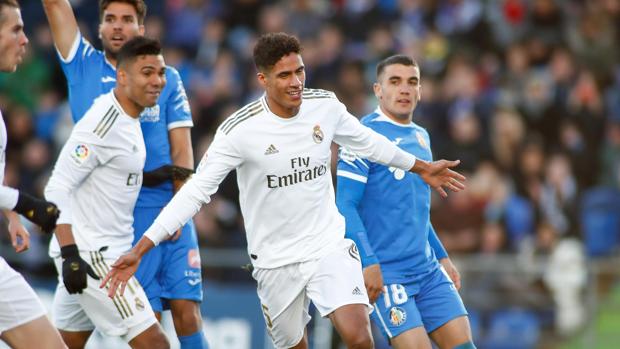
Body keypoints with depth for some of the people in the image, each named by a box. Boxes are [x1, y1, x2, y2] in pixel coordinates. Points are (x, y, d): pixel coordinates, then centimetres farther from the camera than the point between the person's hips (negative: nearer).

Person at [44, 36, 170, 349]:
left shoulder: (128, 117, 11)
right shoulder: (102, 124, -18)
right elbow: (57, 190, -21)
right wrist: (70, 254, -26)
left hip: (107, 252, 10)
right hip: (88, 254, -10)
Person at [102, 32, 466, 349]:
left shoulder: (326, 106, -5)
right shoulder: (239, 130, -17)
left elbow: (368, 141, 15)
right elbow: (195, 192, -16)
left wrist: (423, 168, 28)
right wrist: (138, 251, -22)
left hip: (330, 247, 2)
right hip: (276, 261, -1)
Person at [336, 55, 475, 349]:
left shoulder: (421, 137, 16)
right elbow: (345, 206, -14)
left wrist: (442, 256, 22)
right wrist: (368, 262, -21)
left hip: (428, 269, 8)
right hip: (383, 272, -7)